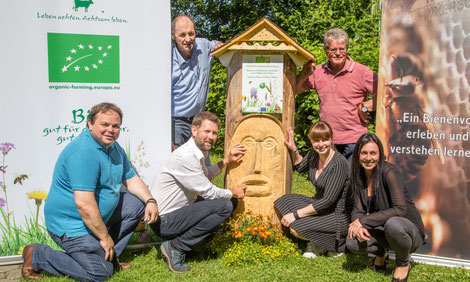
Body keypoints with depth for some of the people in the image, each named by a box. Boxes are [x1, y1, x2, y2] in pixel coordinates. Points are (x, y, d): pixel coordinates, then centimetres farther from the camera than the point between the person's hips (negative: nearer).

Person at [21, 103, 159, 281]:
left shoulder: (114, 147, 5)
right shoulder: (83, 153, -27)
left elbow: (131, 179, 14)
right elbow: (84, 204, -31)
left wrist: (150, 201, -3)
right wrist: (104, 237, -22)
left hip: (99, 215, 10)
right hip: (70, 224, -10)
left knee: (138, 204, 7)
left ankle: (109, 255, 13)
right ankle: (36, 255, 3)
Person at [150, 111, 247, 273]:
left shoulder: (198, 153, 8)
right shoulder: (185, 156, -22)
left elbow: (204, 176, 26)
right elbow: (208, 192, -16)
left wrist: (227, 160, 16)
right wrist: (234, 193, 2)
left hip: (177, 211, 10)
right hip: (164, 220, -10)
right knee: (224, 205, -18)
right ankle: (176, 246, -11)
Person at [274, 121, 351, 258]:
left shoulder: (339, 163, -23)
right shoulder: (313, 155, -1)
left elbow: (328, 201, -25)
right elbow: (300, 167, 24)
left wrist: (295, 214, -23)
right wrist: (293, 149, 6)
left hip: (337, 215, -9)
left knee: (296, 228, -24)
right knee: (284, 201, -2)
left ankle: (337, 242, -1)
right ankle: (315, 242, 2)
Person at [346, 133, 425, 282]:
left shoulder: (388, 172, -20)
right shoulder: (358, 176, -1)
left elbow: (400, 209, -28)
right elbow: (358, 210, -1)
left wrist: (364, 220, -28)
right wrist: (358, 226, -25)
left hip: (408, 229, -4)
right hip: (383, 230, 4)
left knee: (393, 224, -39)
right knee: (352, 242, -24)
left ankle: (403, 263, -6)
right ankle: (380, 252, 12)